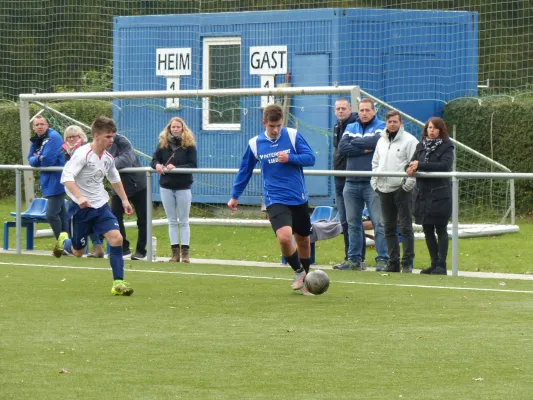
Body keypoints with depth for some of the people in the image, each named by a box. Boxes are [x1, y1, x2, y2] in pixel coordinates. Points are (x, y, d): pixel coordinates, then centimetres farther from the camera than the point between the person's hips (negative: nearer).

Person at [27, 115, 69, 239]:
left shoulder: (53, 137, -15)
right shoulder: (37, 140, 12)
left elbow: (47, 160, -23)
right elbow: (31, 159, 9)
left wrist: (37, 159, -2)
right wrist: (39, 158, -13)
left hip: (56, 181, -9)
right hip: (49, 182, 9)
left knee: (51, 214, -11)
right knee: (61, 214, 13)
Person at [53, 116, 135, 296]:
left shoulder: (108, 158, 3)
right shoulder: (83, 154, -20)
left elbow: (115, 179, 24)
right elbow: (66, 177, -30)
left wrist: (124, 200, 23)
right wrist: (79, 197, -43)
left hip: (101, 206, 5)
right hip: (82, 207, -5)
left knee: (116, 239, -16)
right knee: (78, 252, 8)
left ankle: (118, 283, -12)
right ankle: (64, 240, 45)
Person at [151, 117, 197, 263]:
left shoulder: (189, 145, -5)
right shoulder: (163, 144, 3)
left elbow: (193, 165, -12)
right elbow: (154, 160, 7)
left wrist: (176, 167, -23)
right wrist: (157, 165, -17)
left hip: (183, 187, -3)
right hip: (166, 187, 3)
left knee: (183, 221, 3)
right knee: (172, 221, 7)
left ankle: (185, 252, 5)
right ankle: (175, 252, 10)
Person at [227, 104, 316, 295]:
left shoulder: (293, 136, -5)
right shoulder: (255, 143, -1)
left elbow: (310, 158, -4)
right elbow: (245, 171, 11)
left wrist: (290, 158, -21)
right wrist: (235, 196, 17)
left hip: (299, 198, 1)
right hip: (275, 200, -1)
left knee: (303, 239, 13)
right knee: (284, 237, -22)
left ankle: (304, 278, 35)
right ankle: (298, 272, 4)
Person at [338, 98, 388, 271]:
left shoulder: (380, 127, 3)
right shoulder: (351, 128, 15)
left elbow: (376, 142, -18)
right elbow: (342, 147, -2)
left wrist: (355, 142, -4)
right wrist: (364, 149, -12)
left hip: (372, 183, -5)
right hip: (352, 183, 5)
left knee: (379, 223, -7)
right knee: (353, 223, 9)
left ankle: (383, 259, -6)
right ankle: (354, 259, 15)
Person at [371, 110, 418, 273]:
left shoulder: (409, 140, -4)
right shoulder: (381, 141, 16)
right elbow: (375, 163, 23)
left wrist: (408, 184, -15)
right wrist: (375, 182, 11)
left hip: (401, 189, -6)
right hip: (384, 190, 6)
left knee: (406, 227, -5)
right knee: (389, 228, 8)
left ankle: (407, 262, -3)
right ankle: (393, 262, 13)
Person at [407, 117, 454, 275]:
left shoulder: (446, 146, -4)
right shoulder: (421, 146, 13)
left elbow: (445, 165, -18)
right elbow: (412, 163, 11)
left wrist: (420, 165, -19)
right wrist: (411, 168, -15)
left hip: (440, 194, -6)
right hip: (423, 193, 6)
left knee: (440, 229, -3)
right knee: (427, 230, 9)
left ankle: (441, 265, -1)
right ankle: (434, 264, 17)